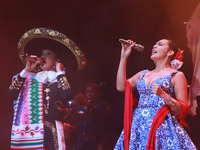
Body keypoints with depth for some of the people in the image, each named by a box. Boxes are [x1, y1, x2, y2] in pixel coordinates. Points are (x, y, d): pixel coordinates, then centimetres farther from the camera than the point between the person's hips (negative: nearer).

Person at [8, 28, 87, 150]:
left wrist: (60, 72, 1)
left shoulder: (61, 80, 9)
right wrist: (26, 71, 2)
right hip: (29, 129, 2)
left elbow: (67, 95, -13)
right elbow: (12, 94, 3)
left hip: (51, 130, -2)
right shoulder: (31, 78, 16)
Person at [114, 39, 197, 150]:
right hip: (138, 126, 5)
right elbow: (121, 87, 6)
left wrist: (163, 94, -18)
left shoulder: (176, 76, 3)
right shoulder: (144, 74, 20)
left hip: (162, 126, -5)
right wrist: (124, 57, 10)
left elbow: (183, 110, -3)